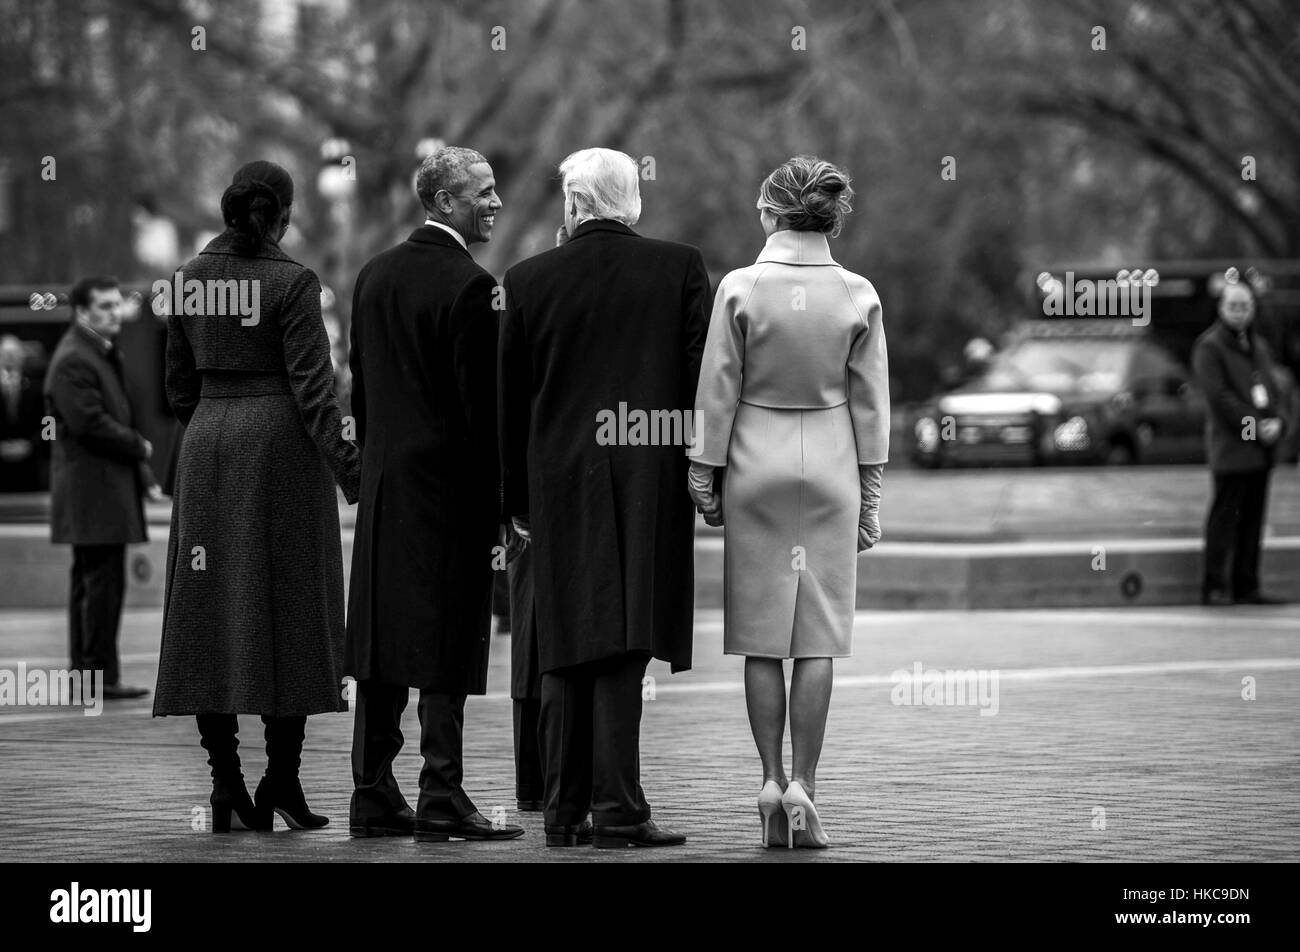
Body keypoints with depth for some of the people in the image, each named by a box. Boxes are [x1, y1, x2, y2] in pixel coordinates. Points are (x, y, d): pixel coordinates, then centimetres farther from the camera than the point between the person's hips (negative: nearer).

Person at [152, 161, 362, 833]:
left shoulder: (190, 280, 6)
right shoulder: (291, 282, -9)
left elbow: (180, 383, 12)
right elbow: (312, 386, -13)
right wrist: (348, 469, -12)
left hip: (206, 446, 5)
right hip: (280, 442, -4)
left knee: (209, 609, 5)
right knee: (288, 608, 1)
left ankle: (225, 783, 1)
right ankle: (281, 779, -2)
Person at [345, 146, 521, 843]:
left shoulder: (374, 276, 11)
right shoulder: (469, 286, -13)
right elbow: (481, 400, -15)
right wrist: (504, 492, -9)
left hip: (383, 483, 7)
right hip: (449, 482, -7)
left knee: (382, 639, 10)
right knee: (446, 652, -5)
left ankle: (373, 794, 12)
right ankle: (442, 801, -6)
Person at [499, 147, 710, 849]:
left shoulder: (528, 281, 2)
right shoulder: (679, 268, -1)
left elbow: (510, 400, 7)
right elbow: (705, 377, -2)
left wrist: (517, 499, 15)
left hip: (559, 482, 2)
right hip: (649, 480, -2)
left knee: (565, 653, 9)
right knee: (623, 646, -4)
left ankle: (564, 812, 13)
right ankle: (617, 811, -9)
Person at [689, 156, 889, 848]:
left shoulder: (741, 288, -8)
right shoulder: (858, 296, -4)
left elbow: (718, 393, -4)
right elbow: (869, 402, 1)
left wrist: (707, 477, 6)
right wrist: (870, 495, 9)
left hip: (755, 465, -1)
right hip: (830, 468, 1)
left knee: (762, 639, 6)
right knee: (818, 639, 3)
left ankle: (773, 782, 4)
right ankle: (801, 787, -2)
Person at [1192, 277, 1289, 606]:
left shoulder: (1258, 345, 19)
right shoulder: (1209, 346, -5)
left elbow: (1272, 388, 18)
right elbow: (1219, 396, -13)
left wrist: (1277, 421, -3)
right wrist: (1255, 426, -16)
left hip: (1261, 448, 7)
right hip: (1230, 447, -7)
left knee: (1253, 519, 7)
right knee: (1225, 516, -7)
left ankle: (1246, 587, 11)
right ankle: (1215, 587, -4)